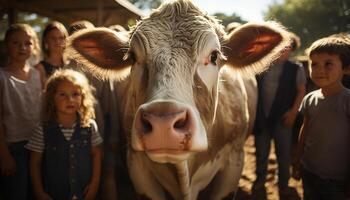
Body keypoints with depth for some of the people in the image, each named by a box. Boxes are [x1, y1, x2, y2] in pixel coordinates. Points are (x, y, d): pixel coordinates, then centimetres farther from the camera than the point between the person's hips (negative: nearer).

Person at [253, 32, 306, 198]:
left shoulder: (296, 69, -1)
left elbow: (301, 92, -2)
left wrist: (293, 111, -12)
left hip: (282, 118, -2)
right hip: (261, 116, 2)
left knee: (283, 153, 9)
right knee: (261, 151, 15)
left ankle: (283, 184, 27)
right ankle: (260, 179, 34)